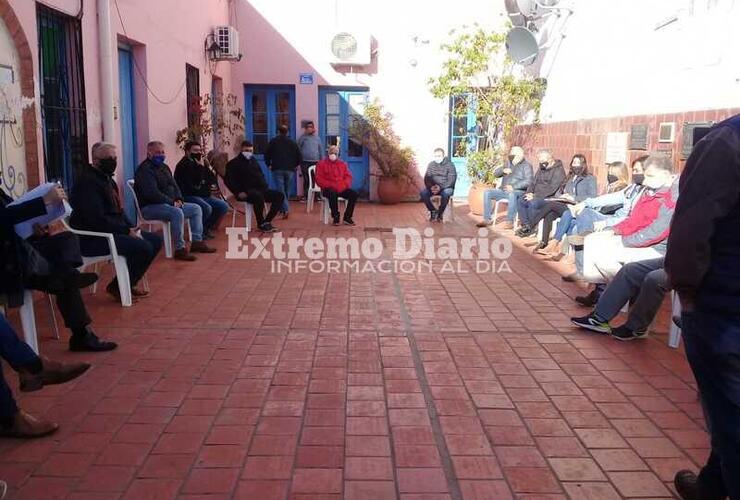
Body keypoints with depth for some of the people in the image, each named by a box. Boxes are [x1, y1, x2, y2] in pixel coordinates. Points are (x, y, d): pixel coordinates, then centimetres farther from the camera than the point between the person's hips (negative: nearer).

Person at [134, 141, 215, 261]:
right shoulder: (144, 170, -15)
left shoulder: (163, 167, 17)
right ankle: (180, 249, -32)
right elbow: (152, 194, -24)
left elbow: (174, 185, 20)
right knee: (177, 212, -36)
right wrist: (172, 202, -19)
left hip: (169, 204, 10)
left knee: (196, 209, 6)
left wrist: (179, 199, 0)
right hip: (149, 207, -10)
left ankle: (197, 241, 4)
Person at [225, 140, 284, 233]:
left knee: (279, 195, -8)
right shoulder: (234, 163, 1)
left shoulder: (253, 161, 23)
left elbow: (261, 175, 32)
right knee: (259, 197, -39)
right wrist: (238, 192, -20)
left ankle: (267, 221, -6)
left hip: (260, 189, 8)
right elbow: (228, 180, -9)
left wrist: (264, 186, 12)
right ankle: (261, 224, -21)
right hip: (245, 191, -8)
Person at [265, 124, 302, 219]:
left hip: (277, 169, -2)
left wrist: (268, 164, 16)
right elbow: (299, 155, 4)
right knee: (287, 190, 13)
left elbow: (267, 154, 3)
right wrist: (296, 165, 18)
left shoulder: (273, 141, 3)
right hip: (290, 169, 2)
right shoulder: (292, 142, 6)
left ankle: (285, 209, -20)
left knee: (280, 190, -5)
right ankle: (283, 208, 21)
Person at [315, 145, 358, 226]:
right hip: (328, 189, -4)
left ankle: (347, 217, -16)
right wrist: (332, 185, -17)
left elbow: (348, 177, 10)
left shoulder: (343, 164, 18)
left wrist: (343, 185, -12)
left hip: (342, 189, 4)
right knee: (333, 194, -39)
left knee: (354, 194, -23)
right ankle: (335, 217, -23)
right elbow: (319, 180, -3)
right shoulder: (322, 164, 6)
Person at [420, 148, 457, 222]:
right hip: (433, 187, 3)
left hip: (446, 187, -3)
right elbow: (427, 178, 3)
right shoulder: (431, 164, 6)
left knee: (446, 193, -38)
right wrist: (431, 186, -19)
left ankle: (440, 213, -15)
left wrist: (440, 187, -26)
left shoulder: (450, 165, -6)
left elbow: (452, 180, -12)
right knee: (423, 193, -26)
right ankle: (433, 211, -6)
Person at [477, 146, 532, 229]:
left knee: (512, 194, -41)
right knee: (487, 193, -14)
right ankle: (487, 219, -13)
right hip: (503, 190, 6)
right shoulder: (509, 163, 19)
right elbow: (496, 173, 17)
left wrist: (514, 187, -25)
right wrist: (503, 170, -6)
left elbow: (528, 181, -14)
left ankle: (510, 222, -37)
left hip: (518, 192, -6)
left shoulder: (526, 165, 0)